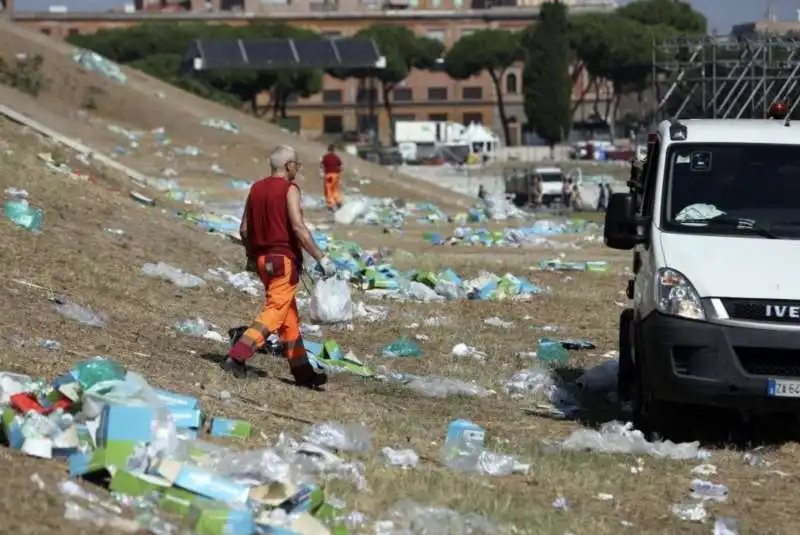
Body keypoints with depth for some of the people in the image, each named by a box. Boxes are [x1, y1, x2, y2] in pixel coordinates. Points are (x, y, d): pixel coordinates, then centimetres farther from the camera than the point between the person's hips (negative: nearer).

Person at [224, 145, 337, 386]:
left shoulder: (256, 188, 11)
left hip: (263, 259, 8)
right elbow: (298, 228, -20)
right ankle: (236, 357, -23)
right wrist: (321, 258, -19)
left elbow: (244, 229, 12)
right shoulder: (289, 189, -10)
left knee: (290, 316, 14)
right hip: (284, 259, -8)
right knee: (274, 313, -9)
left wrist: (252, 256, 26)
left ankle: (302, 372, 18)